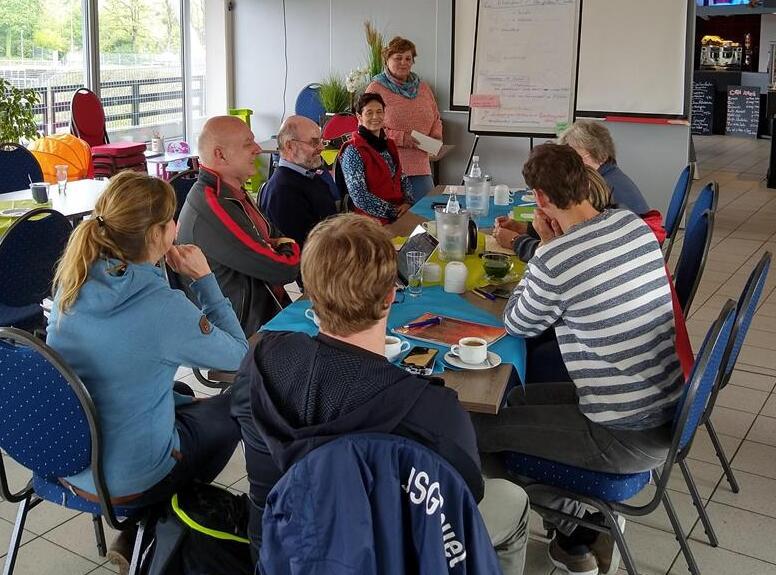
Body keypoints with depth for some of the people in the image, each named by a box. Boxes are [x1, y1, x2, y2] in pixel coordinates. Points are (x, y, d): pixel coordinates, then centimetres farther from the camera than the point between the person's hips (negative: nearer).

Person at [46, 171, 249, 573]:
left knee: (183, 397, 31)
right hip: (127, 481, -7)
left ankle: (138, 535, 31)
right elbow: (238, 355, -13)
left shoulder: (72, 280, -9)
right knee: (234, 406, 19)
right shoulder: (164, 307, -29)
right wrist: (203, 278, -11)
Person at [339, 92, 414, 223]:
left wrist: (407, 202, -1)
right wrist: (393, 211, -15)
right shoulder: (353, 151, -9)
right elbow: (360, 198, -15)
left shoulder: (388, 144, 14)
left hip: (401, 212, 7)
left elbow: (402, 179, 19)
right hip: (375, 220, -7)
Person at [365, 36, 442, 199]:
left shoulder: (423, 88, 17)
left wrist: (436, 137, 5)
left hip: (420, 168, 5)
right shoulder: (376, 89, 0)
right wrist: (402, 138, -16)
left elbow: (436, 120, 27)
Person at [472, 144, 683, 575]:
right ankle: (584, 525, 28)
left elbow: (516, 325, -2)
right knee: (521, 398, 23)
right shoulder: (635, 224, -1)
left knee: (473, 427, -2)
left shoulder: (554, 262, -22)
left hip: (628, 440, -8)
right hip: (672, 413, 9)